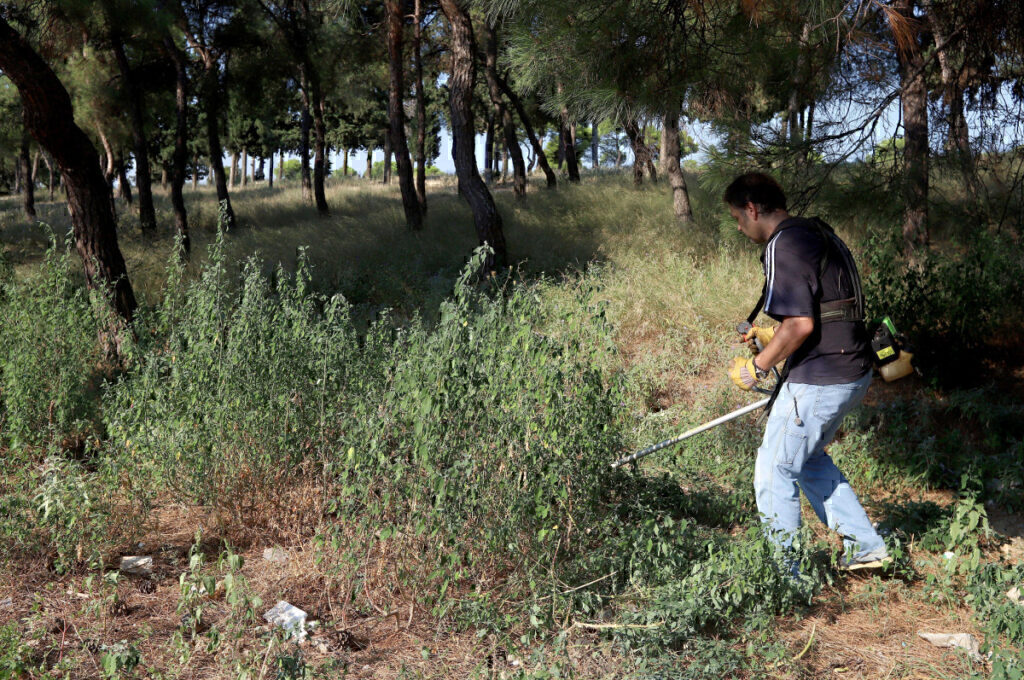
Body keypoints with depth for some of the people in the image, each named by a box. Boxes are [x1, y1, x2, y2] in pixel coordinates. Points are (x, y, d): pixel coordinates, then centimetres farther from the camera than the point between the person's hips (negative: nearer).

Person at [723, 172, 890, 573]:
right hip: (854, 372, 10)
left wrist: (757, 367, -12)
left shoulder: (783, 248, -17)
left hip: (817, 382, -10)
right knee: (807, 459, 27)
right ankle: (865, 546, 29)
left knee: (774, 473, 5)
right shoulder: (818, 234, 13)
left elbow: (800, 325, -24)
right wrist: (773, 334, 20)